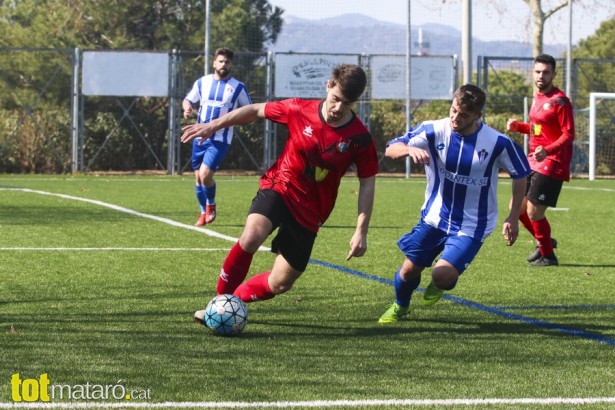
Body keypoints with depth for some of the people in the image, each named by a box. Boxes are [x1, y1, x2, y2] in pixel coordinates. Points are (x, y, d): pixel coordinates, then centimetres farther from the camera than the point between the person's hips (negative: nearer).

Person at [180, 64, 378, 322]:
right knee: (251, 237, -31)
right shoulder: (300, 111, -11)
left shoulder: (360, 139, -13)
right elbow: (256, 110, 5)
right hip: (279, 187, -1)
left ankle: (233, 299, 28)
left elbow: (367, 184, -2)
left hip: (309, 212, 1)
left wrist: (361, 231, -8)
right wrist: (213, 126, 2)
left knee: (280, 284, 1)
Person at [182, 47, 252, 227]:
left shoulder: (238, 87, -2)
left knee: (205, 174, -17)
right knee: (198, 177, 7)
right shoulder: (202, 82, 6)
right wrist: (187, 108, -6)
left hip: (220, 139, -4)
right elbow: (187, 100, 17)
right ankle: (203, 213, 25)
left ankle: (210, 205, 10)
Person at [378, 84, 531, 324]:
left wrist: (513, 219, -4)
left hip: (471, 225, -3)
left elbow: (520, 176, -1)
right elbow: (391, 150, -13)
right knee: (408, 271, 6)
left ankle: (443, 282, 21)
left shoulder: (498, 143, -17)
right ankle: (400, 307, 41)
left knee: (442, 275, -19)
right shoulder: (433, 131, -13)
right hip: (434, 217, 3)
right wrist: (410, 150, -36)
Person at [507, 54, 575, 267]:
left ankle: (548, 256, 9)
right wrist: (519, 126, 8)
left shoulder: (559, 101, -14)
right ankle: (544, 241, 32)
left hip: (551, 164, -9)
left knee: (534, 211, -9)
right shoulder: (537, 97, 12)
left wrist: (548, 150, -34)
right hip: (534, 162, 9)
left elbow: (568, 135, -19)